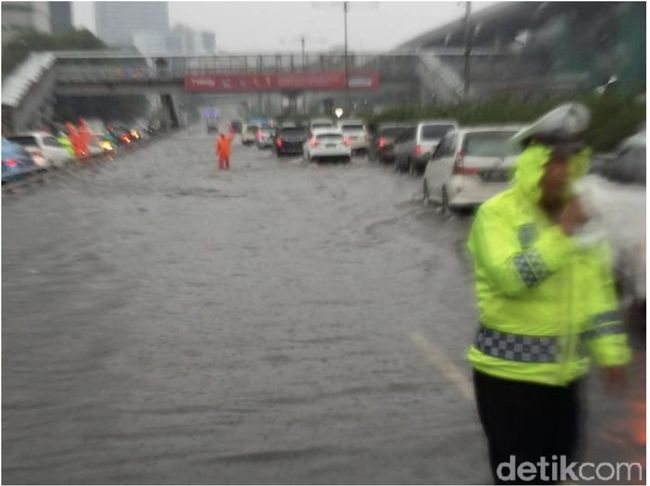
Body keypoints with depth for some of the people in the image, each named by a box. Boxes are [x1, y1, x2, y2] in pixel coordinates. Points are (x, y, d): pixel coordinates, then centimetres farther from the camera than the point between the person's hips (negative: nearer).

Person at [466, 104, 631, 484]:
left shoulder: (581, 210, 6)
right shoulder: (497, 213, -15)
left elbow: (600, 287, 10)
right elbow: (511, 278, -28)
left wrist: (611, 349, 8)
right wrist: (563, 233, -28)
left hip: (566, 369, 7)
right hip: (510, 370, -6)